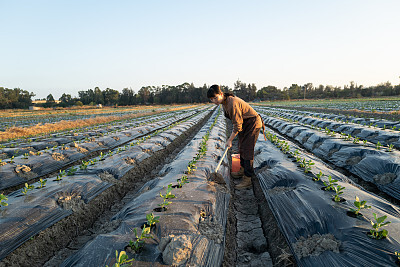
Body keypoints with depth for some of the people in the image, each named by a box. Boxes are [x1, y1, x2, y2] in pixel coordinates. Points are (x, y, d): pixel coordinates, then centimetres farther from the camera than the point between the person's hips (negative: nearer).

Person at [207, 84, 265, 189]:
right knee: (242, 147, 19)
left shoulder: (232, 103, -31)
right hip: (245, 124, 10)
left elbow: (237, 125, -27)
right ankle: (242, 171, 36)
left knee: (247, 150, -11)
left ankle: (247, 180, -5)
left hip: (252, 124, -10)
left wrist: (230, 140, -19)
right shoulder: (224, 102, 0)